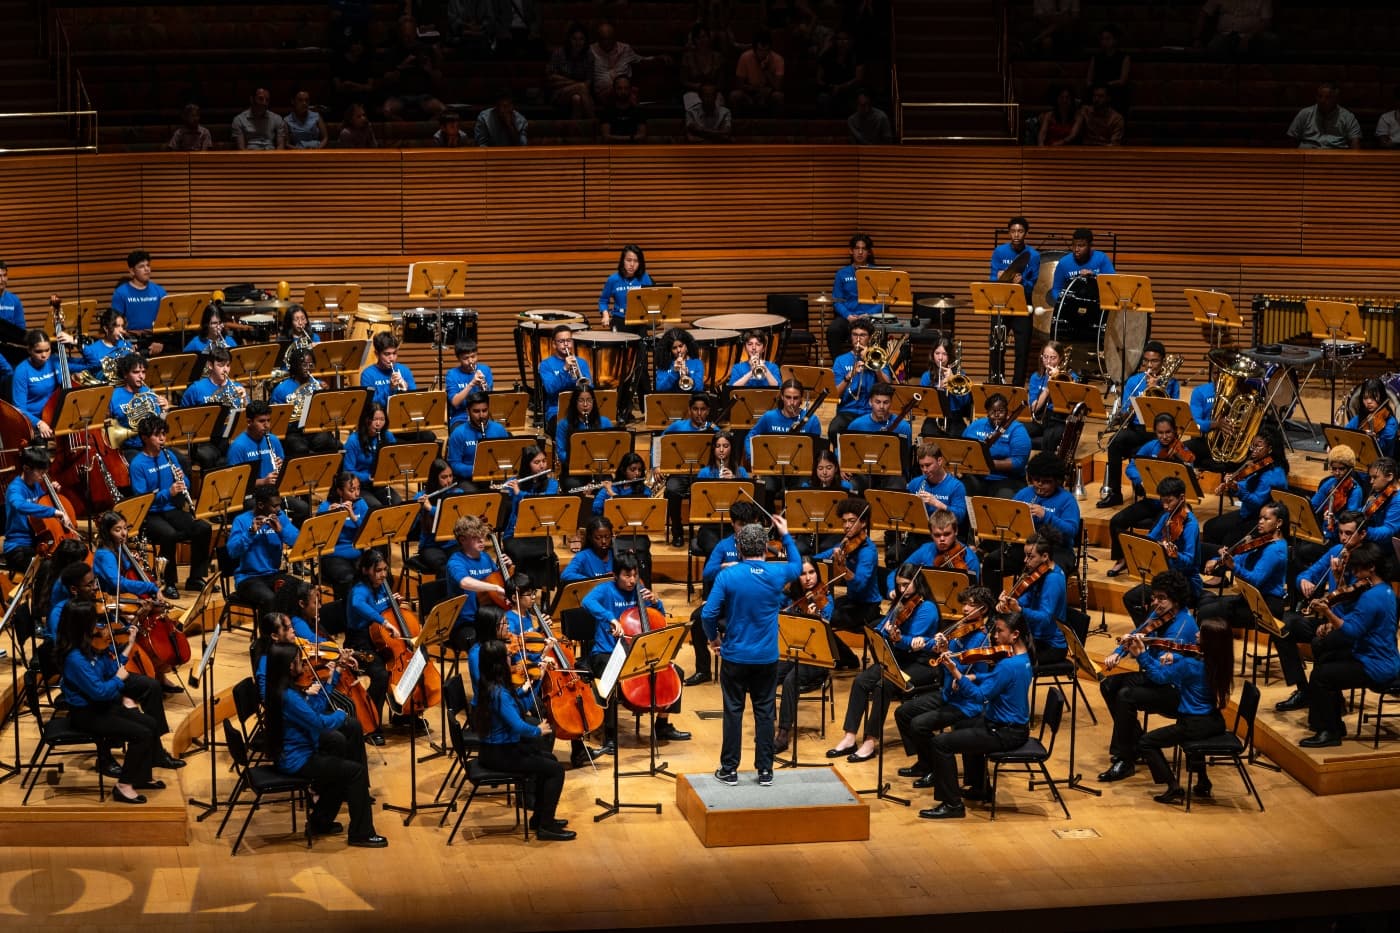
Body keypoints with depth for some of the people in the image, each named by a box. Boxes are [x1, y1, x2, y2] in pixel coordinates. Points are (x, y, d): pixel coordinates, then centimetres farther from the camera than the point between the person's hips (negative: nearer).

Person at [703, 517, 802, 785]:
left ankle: (729, 770, 12)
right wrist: (785, 535, 26)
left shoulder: (727, 576, -14)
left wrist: (714, 637, 5)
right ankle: (765, 770, 13)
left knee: (733, 712, 7)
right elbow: (797, 566, 18)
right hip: (767, 657, 2)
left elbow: (708, 614, -14)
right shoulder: (777, 574, -6)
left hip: (735, 656, -2)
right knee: (764, 712, 9)